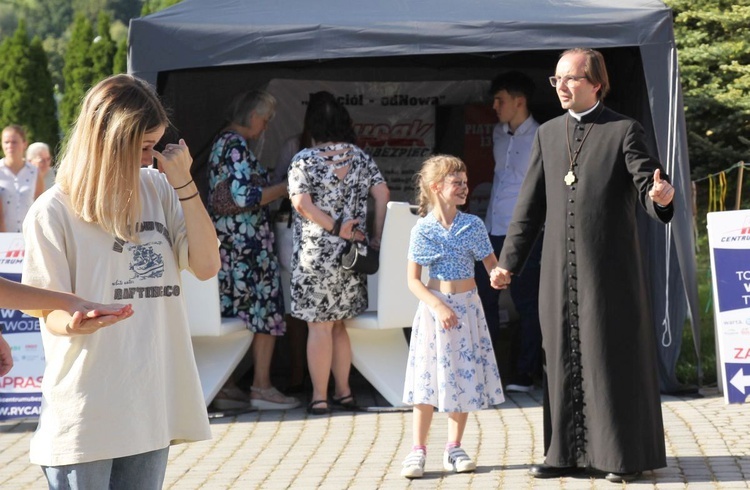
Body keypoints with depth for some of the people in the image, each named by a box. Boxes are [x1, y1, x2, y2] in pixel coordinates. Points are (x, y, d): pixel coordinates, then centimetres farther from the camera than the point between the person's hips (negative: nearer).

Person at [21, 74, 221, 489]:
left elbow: (206, 266, 2)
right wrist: (73, 321, -30)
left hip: (152, 404, 5)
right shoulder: (53, 212, -6)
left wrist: (183, 183, -4)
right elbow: (50, 312, -5)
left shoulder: (158, 191, 9)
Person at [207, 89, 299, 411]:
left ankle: (228, 388, 11)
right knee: (264, 309, -3)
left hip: (227, 243, 10)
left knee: (233, 312, 10)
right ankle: (262, 388, -2)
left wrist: (273, 190, 22)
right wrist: (285, 188, -11)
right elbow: (245, 196, -21)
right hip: (248, 242, -10)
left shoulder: (222, 142, 16)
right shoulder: (237, 145, -14)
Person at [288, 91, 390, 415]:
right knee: (338, 325, 15)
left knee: (319, 325, -1)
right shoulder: (359, 157, 6)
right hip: (351, 254, 5)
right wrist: (376, 236, 4)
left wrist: (336, 227, -14)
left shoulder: (304, 160, -8)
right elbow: (382, 193, 2)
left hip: (315, 254, -5)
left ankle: (319, 397, 1)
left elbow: (301, 203, -18)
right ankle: (343, 392, 18)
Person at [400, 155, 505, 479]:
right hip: (434, 307, -2)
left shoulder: (473, 226, 1)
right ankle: (418, 450, 3)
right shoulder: (423, 230, -6)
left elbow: (491, 266, 4)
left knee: (465, 378, 5)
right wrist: (438, 306, -18)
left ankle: (454, 449, 15)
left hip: (467, 307, 3)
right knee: (428, 378, -2)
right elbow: (413, 280, -5)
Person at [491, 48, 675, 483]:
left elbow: (647, 184, -10)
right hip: (561, 269, 5)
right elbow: (531, 203, 15)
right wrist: (509, 261, 11)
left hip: (611, 268, -5)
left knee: (616, 358, -1)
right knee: (565, 360, 7)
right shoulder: (548, 134, 13)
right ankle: (569, 452, 16)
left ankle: (627, 455, 7)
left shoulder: (624, 131, -2)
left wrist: (660, 195, -34)